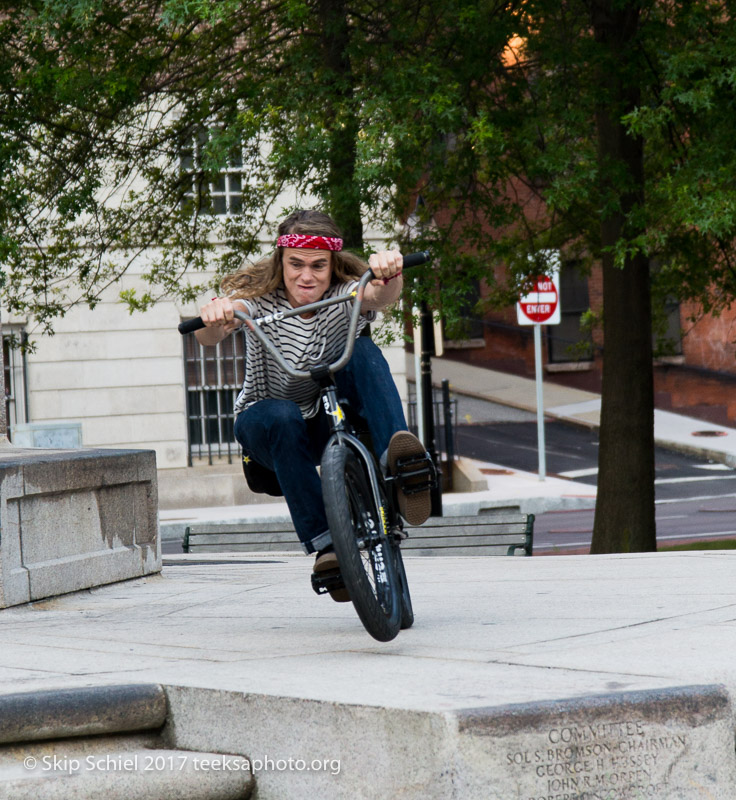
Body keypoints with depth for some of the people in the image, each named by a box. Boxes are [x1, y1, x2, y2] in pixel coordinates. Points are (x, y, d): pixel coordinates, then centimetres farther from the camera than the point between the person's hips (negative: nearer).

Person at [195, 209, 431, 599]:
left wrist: (388, 273, -61)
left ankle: (398, 464, -42)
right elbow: (209, 335, -35)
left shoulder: (346, 295, -12)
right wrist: (214, 318, -60)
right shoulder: (257, 297, -15)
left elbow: (381, 295, -37)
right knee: (281, 417, -37)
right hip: (268, 432, -1)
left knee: (362, 351, -25)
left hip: (334, 422, 1)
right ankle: (323, 544, -37)